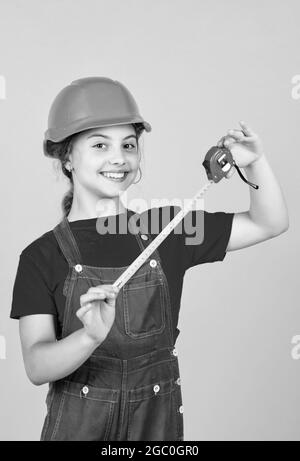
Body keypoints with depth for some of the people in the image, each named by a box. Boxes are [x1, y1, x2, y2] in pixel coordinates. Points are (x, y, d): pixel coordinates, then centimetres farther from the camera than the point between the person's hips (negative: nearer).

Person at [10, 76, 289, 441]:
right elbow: (36, 366, -18)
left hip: (158, 423, 3)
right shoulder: (42, 257, -9)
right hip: (77, 424, -2)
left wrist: (254, 161, -14)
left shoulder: (166, 229, -2)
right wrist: (91, 336, -37)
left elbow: (270, 224, 3)